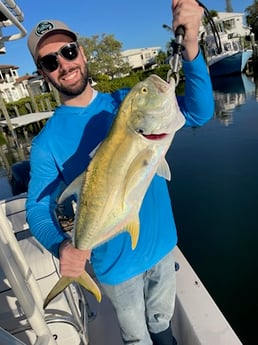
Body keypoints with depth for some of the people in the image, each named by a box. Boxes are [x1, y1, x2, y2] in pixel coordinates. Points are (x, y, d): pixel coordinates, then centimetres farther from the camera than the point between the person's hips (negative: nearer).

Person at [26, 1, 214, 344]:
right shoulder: (47, 142, -16)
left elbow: (198, 113, -16)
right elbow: (38, 209, -14)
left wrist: (189, 45, -31)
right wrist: (60, 246, -35)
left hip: (162, 244, 3)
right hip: (116, 262, -2)